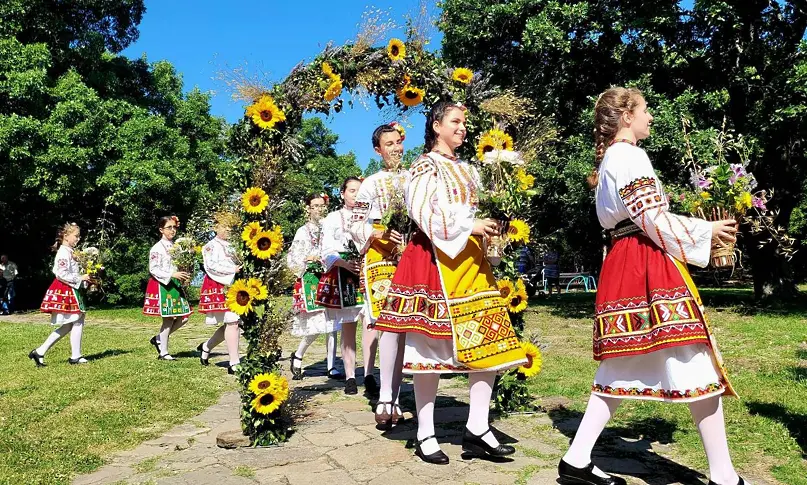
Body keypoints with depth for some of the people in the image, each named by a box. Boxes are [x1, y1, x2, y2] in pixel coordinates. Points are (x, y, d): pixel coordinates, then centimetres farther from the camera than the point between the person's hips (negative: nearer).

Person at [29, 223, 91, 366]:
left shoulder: (69, 252, 15)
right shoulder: (64, 252, -14)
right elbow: (62, 274, -23)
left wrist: (84, 278, 9)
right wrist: (81, 278, -17)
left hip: (71, 291, 10)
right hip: (66, 292, -10)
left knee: (67, 325, 13)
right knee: (78, 321, -3)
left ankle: (39, 352, 15)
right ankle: (75, 356, 6)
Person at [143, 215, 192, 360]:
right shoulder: (157, 248, -9)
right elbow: (153, 269, -14)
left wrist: (184, 276, 3)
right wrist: (172, 275, -23)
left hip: (176, 284, 7)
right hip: (163, 285, -7)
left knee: (184, 316, 3)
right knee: (169, 319, -3)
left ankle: (159, 339, 20)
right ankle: (163, 352, 11)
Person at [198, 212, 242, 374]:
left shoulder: (231, 246, 18)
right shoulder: (211, 246, -3)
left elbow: (237, 265, 27)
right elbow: (211, 266, -18)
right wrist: (232, 270, -21)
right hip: (218, 289, -8)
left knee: (233, 323, 8)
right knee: (232, 322, -14)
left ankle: (206, 347, 32)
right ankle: (234, 364, -10)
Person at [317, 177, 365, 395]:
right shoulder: (332, 218, 9)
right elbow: (327, 253, 2)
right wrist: (347, 264, -15)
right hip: (342, 276, -1)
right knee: (347, 328, 3)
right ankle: (350, 377, 8)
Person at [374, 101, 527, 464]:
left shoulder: (467, 170, 22)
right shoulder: (425, 165, 2)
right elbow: (420, 211, -12)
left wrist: (491, 224, 6)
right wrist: (467, 226, -17)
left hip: (471, 258, 7)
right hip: (436, 258, -7)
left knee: (488, 339, -2)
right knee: (432, 344, -4)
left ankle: (477, 428, 3)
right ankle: (425, 435, 5)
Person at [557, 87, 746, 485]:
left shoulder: (609, 160, 22)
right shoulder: (630, 156, -8)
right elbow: (654, 220, -15)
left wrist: (698, 231, 17)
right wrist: (707, 231, -2)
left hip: (624, 264, 10)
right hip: (648, 264, -10)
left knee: (623, 367, 11)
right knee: (694, 364, -3)